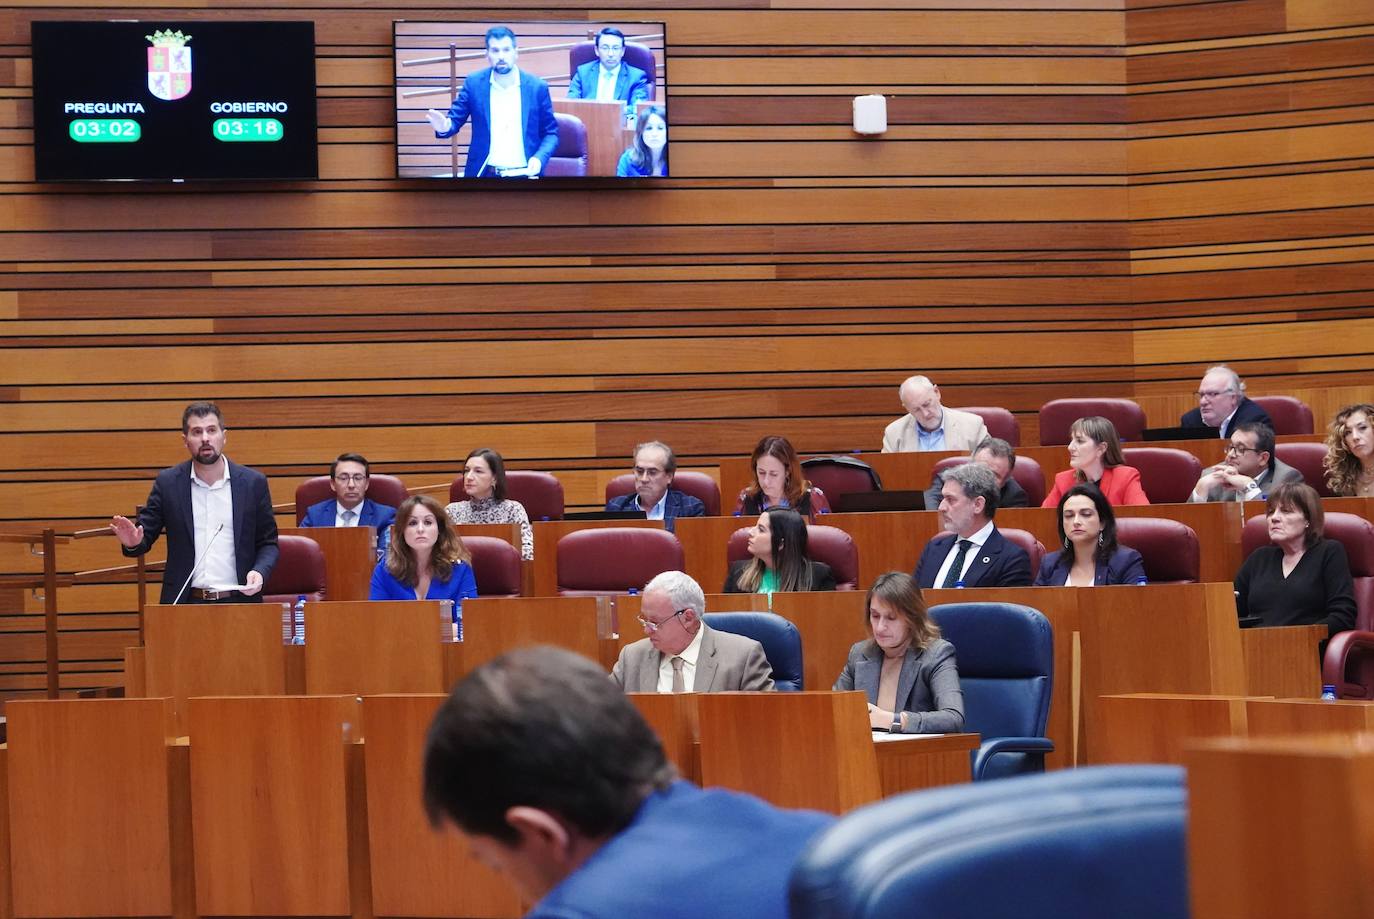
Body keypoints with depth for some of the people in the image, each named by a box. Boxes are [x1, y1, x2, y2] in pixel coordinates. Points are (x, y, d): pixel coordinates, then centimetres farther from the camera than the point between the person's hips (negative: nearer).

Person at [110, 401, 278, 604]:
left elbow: (268, 543, 10)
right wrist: (133, 543, -15)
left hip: (238, 601, -1)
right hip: (185, 602, 1)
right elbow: (145, 537, 8)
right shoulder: (168, 483, 6)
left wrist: (260, 572, -10)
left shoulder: (253, 483, 6)